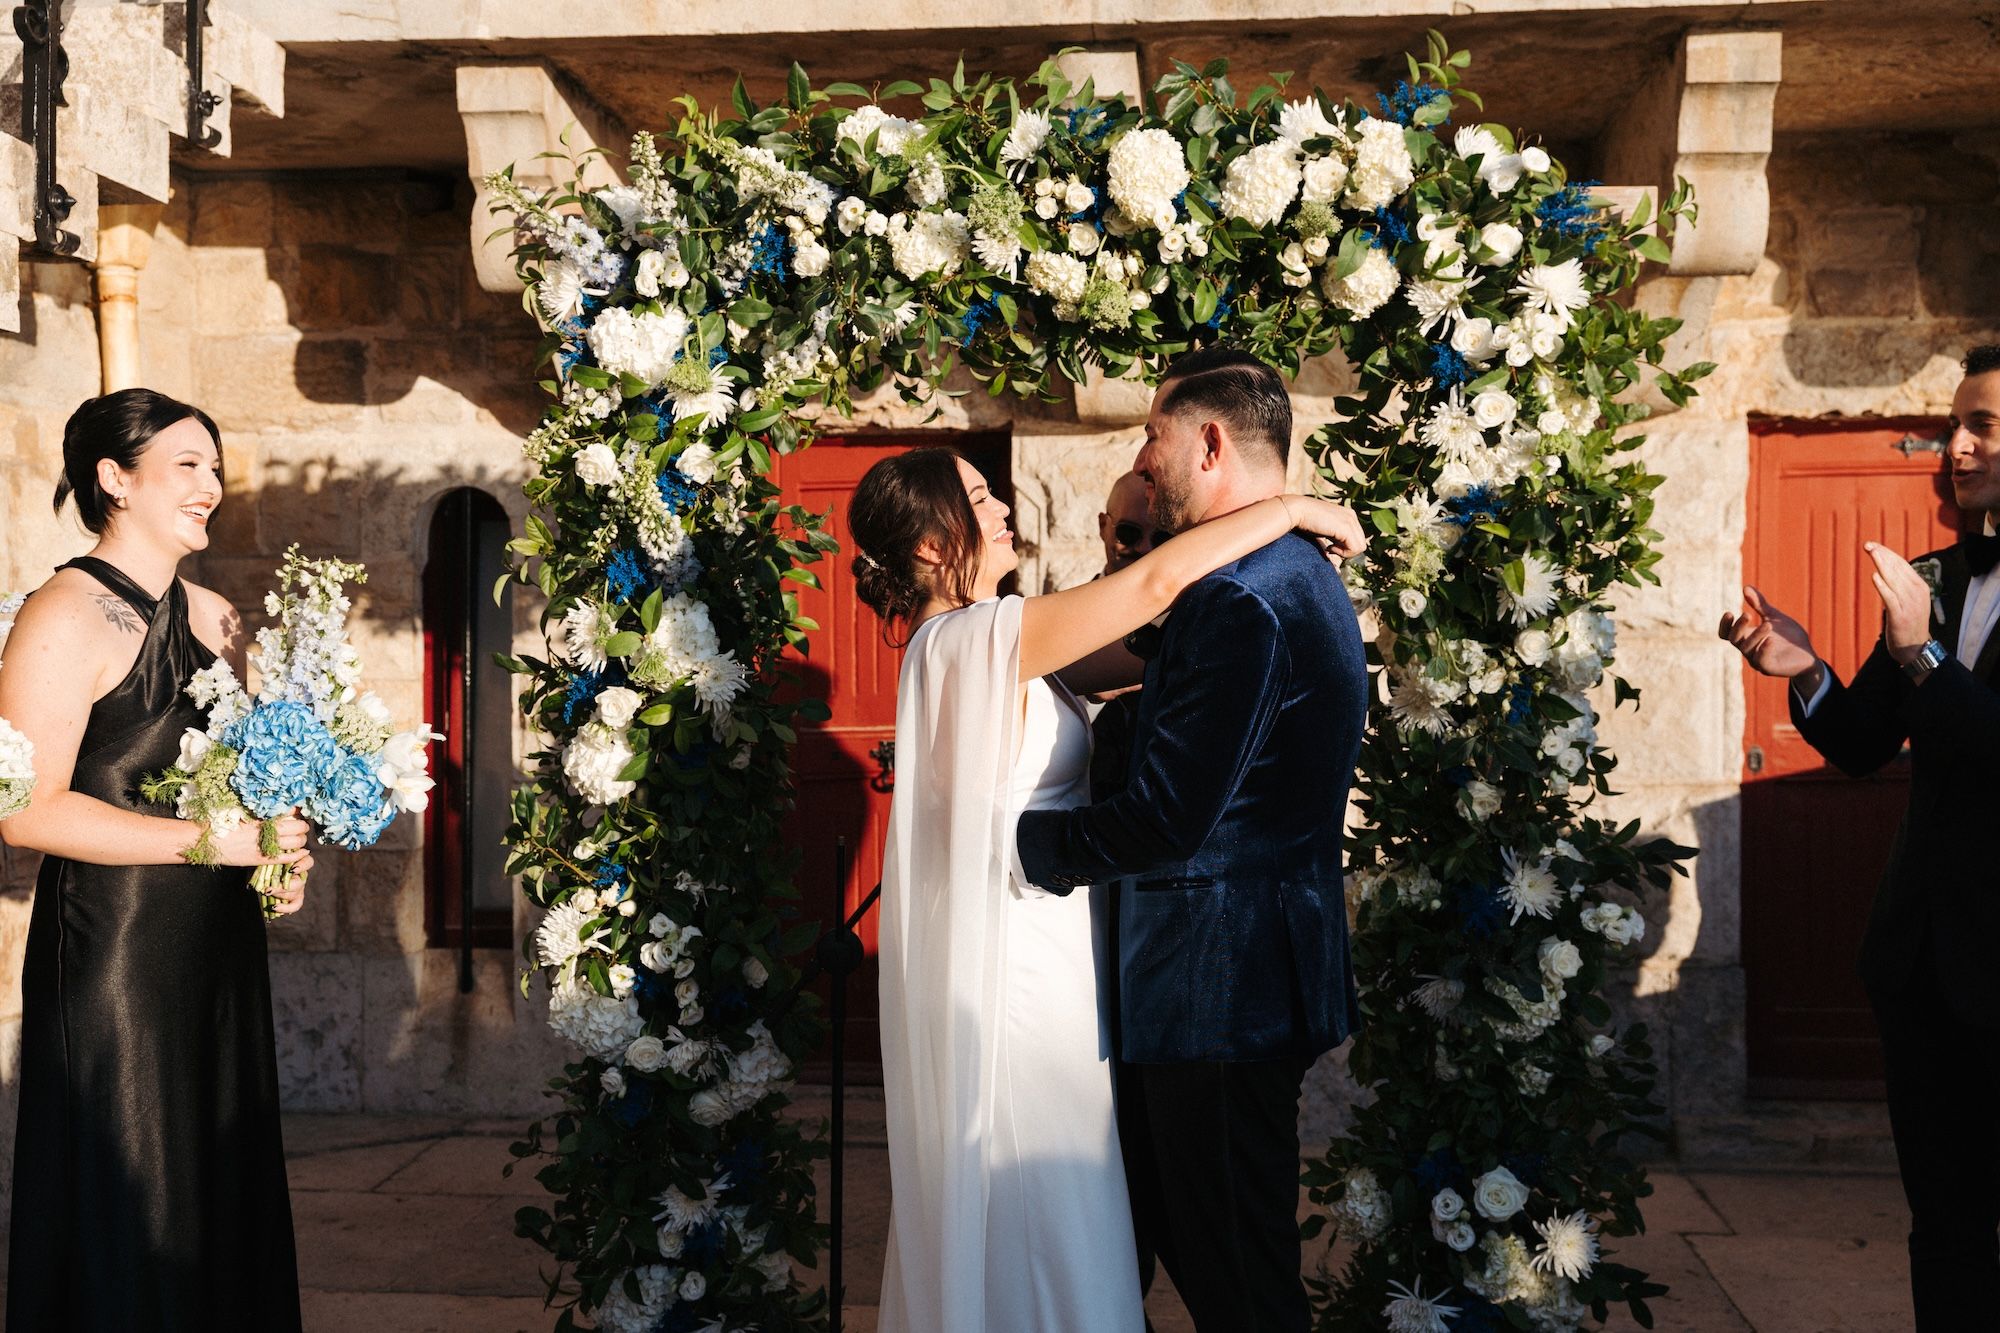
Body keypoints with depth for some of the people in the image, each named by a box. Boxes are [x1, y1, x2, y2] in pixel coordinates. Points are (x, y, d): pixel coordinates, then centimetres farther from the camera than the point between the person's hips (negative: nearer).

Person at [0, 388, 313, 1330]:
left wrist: (284, 852, 2)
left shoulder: (215, 619, 11)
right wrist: (212, 839, -19)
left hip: (222, 946, 7)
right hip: (113, 947, -7)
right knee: (128, 1209, 4)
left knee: (226, 1186, 13)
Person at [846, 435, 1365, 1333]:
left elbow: (1139, 662, 7)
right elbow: (1157, 582, -25)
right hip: (1017, 964, -10)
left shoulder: (976, 640, 9)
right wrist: (1291, 509, -15)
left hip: (1022, 948, 10)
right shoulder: (971, 640, -20)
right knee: (1041, 1227, 3)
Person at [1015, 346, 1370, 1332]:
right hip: (1268, 970, 11)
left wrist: (1016, 837, -12)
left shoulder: (1243, 601, -22)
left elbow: (1167, 819, -25)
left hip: (1221, 983, -11)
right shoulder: (1304, 579, 13)